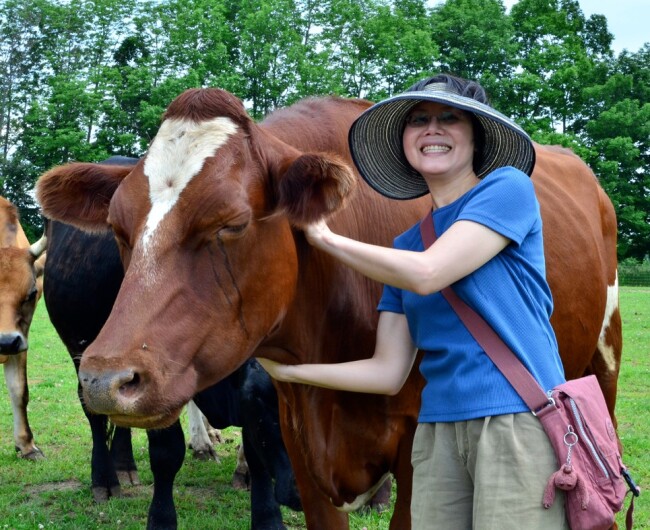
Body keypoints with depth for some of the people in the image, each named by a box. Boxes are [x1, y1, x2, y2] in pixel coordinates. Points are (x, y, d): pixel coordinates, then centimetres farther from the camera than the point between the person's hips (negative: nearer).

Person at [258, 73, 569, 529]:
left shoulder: (508, 187, -1)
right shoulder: (406, 245, 15)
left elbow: (427, 274, -14)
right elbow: (389, 372, 12)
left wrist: (326, 238, -1)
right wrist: (288, 370, 6)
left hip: (519, 419, -5)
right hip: (438, 433, 5)